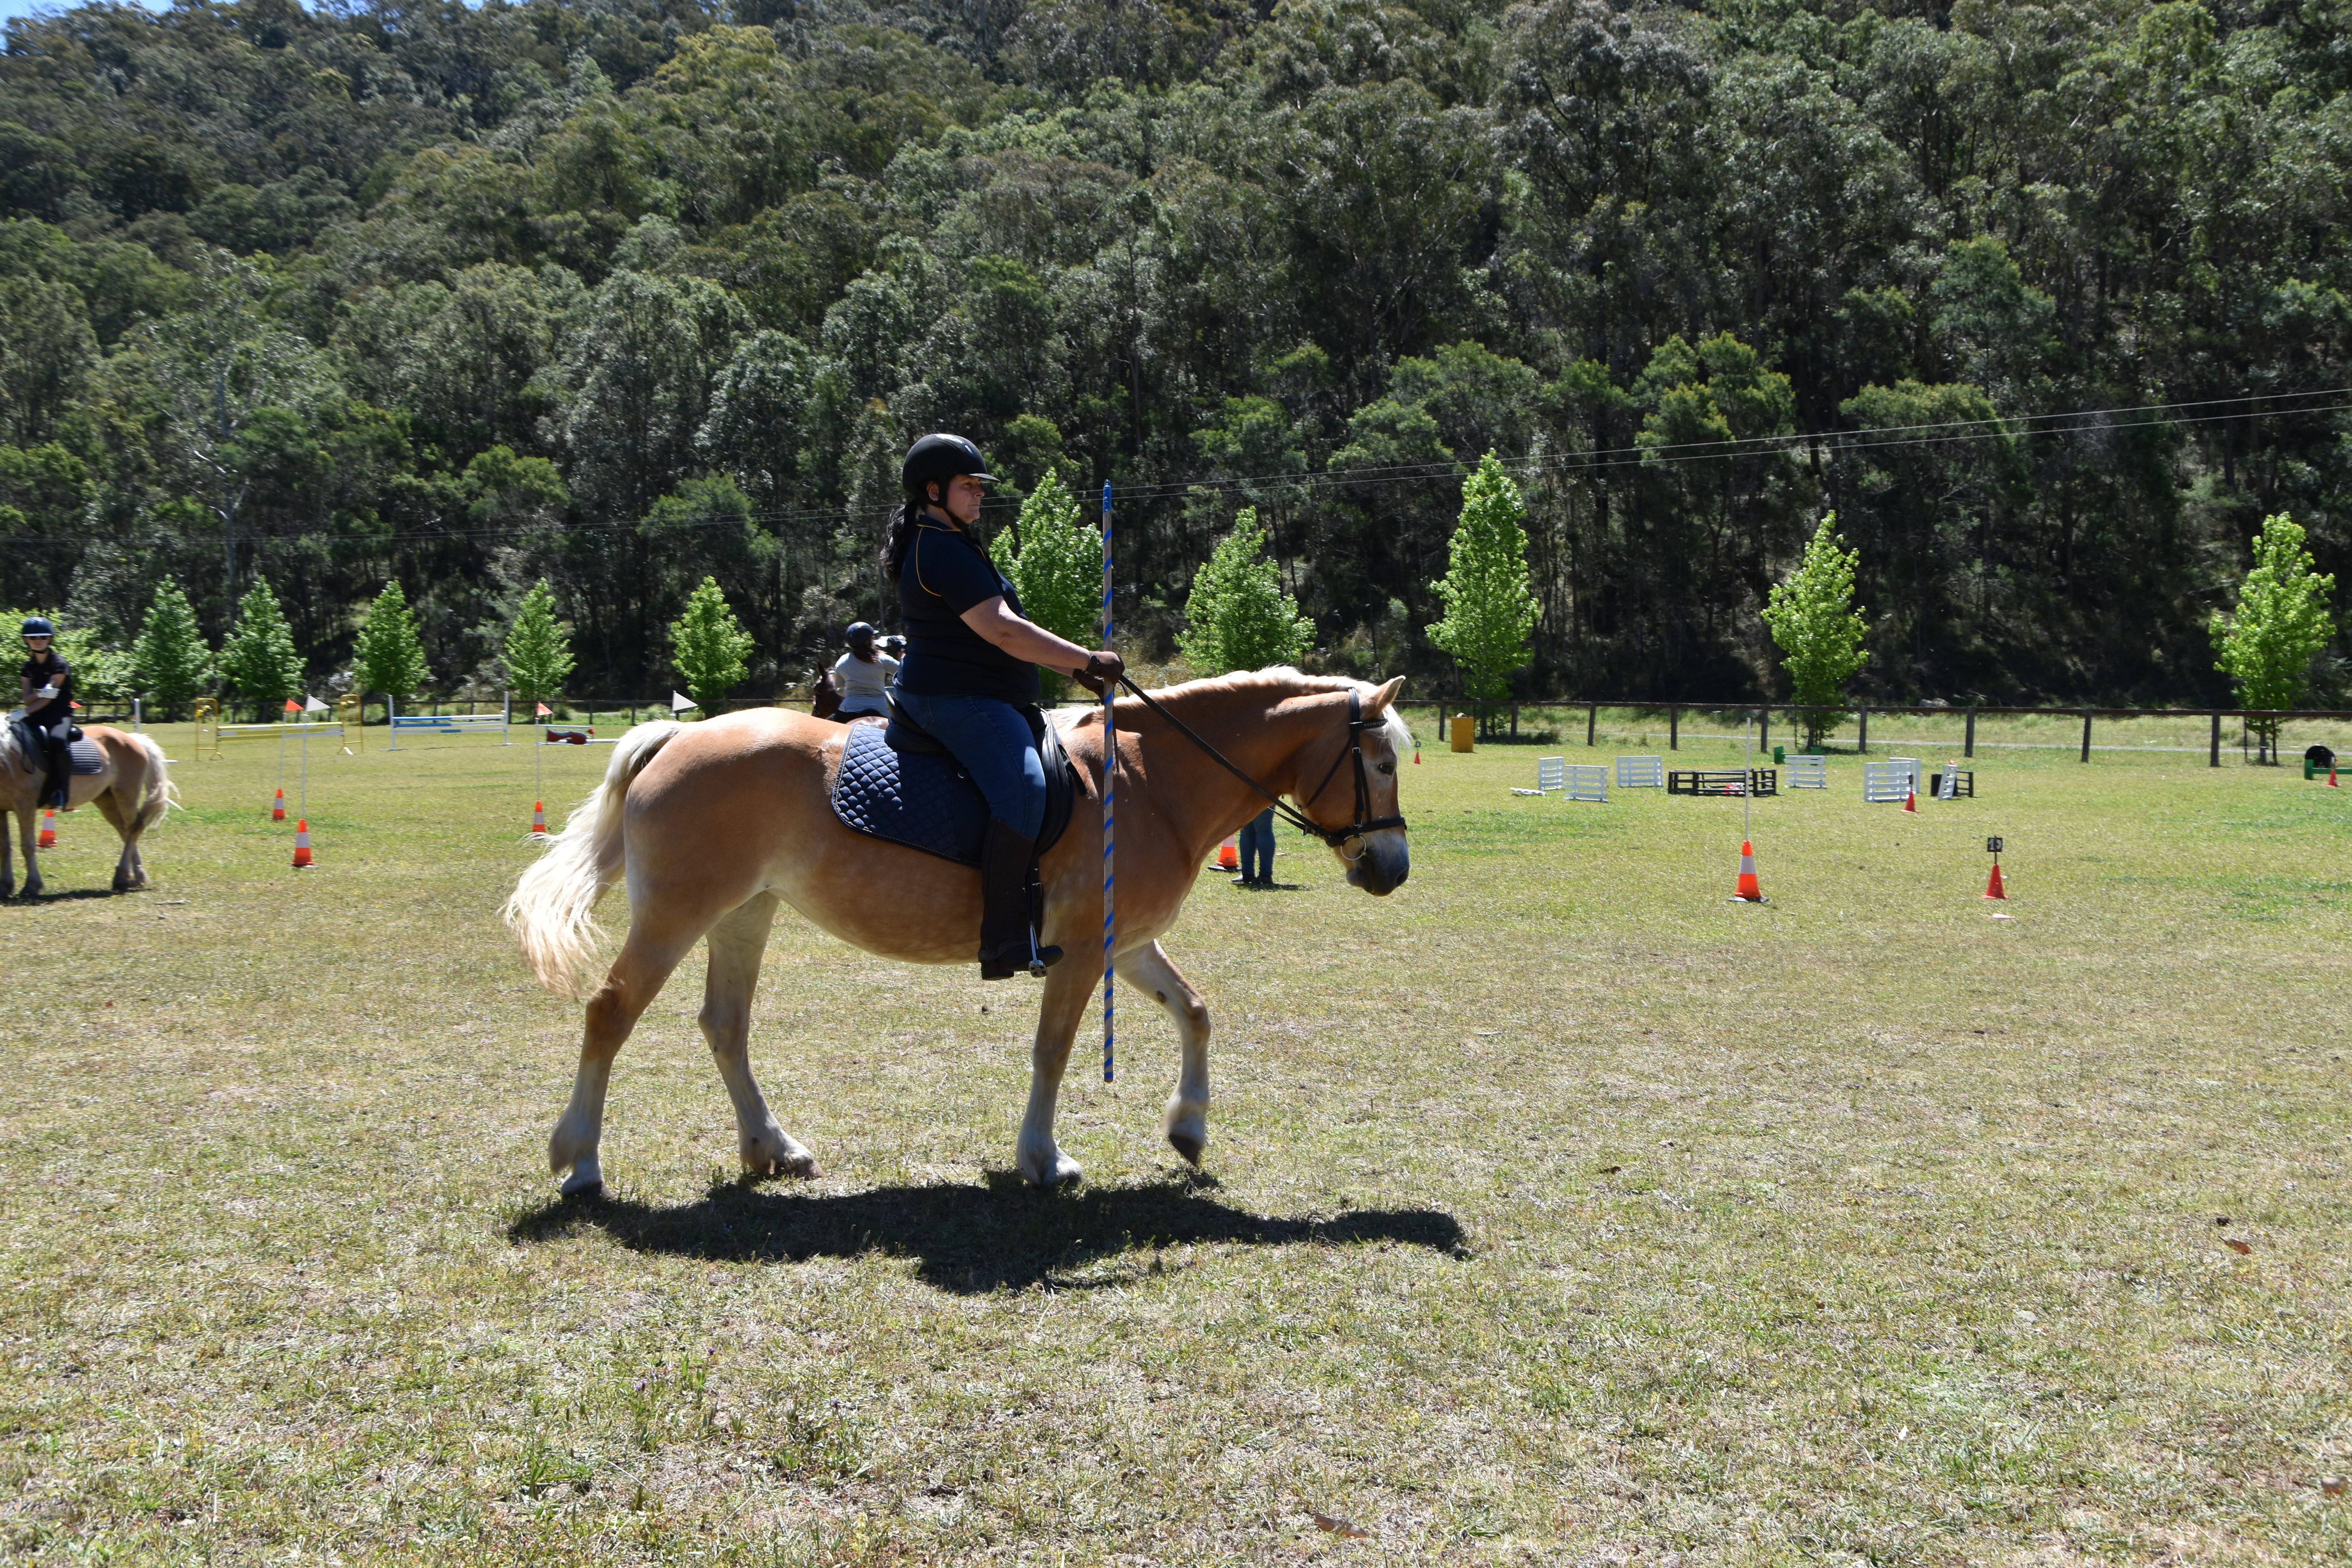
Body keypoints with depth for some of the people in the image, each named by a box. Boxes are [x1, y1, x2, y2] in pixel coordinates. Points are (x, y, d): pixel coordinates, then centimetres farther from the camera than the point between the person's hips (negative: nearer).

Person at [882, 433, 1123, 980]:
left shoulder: (942, 545, 22)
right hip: (958, 697, -12)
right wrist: (1087, 661, -17)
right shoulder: (944, 551, -13)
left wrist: (1069, 665, 18)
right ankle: (1004, 940, -35)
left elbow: (998, 631, 25)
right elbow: (1003, 632, -21)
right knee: (1023, 788, -29)